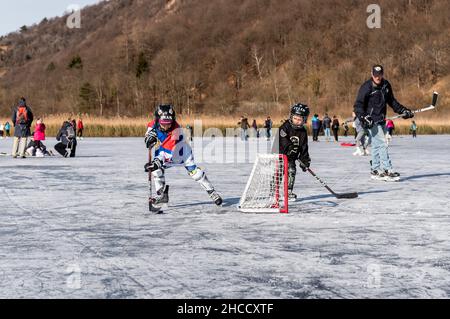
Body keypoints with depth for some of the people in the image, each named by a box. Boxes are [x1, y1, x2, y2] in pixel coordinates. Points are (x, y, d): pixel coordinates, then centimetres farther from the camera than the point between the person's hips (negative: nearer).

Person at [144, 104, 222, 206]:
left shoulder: (176, 129, -37)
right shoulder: (153, 125, -20)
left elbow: (168, 149, -44)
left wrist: (158, 161, -54)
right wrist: (149, 137, -26)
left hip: (182, 152, -5)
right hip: (165, 155, 5)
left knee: (194, 171, -13)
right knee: (156, 170, -14)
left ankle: (212, 192, -2)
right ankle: (162, 195, 2)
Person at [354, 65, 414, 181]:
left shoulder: (386, 85, 8)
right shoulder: (366, 87, -13)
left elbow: (392, 101, 21)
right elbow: (358, 105, -13)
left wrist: (403, 110, 16)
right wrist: (363, 118, -25)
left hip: (381, 120, 7)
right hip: (371, 121, -7)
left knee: (377, 145, 11)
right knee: (382, 144, -12)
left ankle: (375, 170, 17)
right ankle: (387, 171, -13)